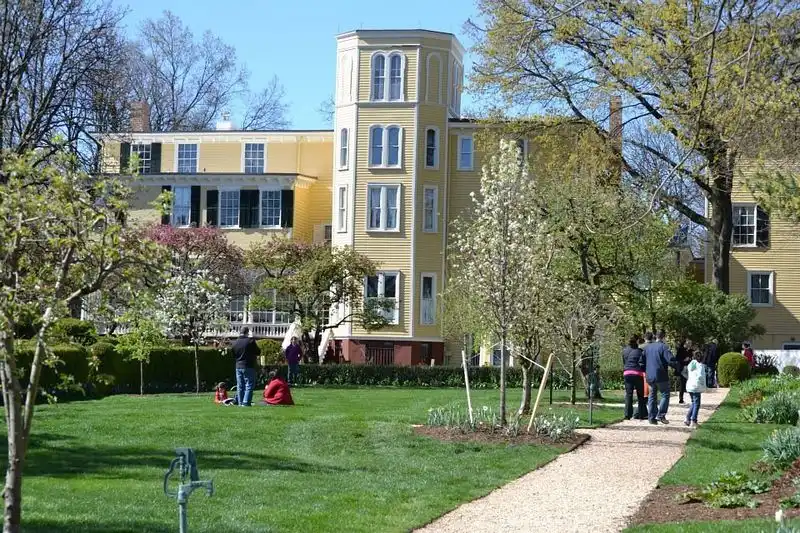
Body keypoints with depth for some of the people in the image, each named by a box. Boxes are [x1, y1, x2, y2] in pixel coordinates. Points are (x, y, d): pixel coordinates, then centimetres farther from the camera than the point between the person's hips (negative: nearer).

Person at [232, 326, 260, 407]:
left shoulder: (235, 343, 4)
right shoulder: (250, 341, -12)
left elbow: (233, 355, 14)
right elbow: (258, 352, -4)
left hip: (238, 366, 5)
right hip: (249, 367, -5)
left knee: (240, 386, 12)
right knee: (249, 385, -2)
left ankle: (240, 402, 13)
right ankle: (246, 402, -10)